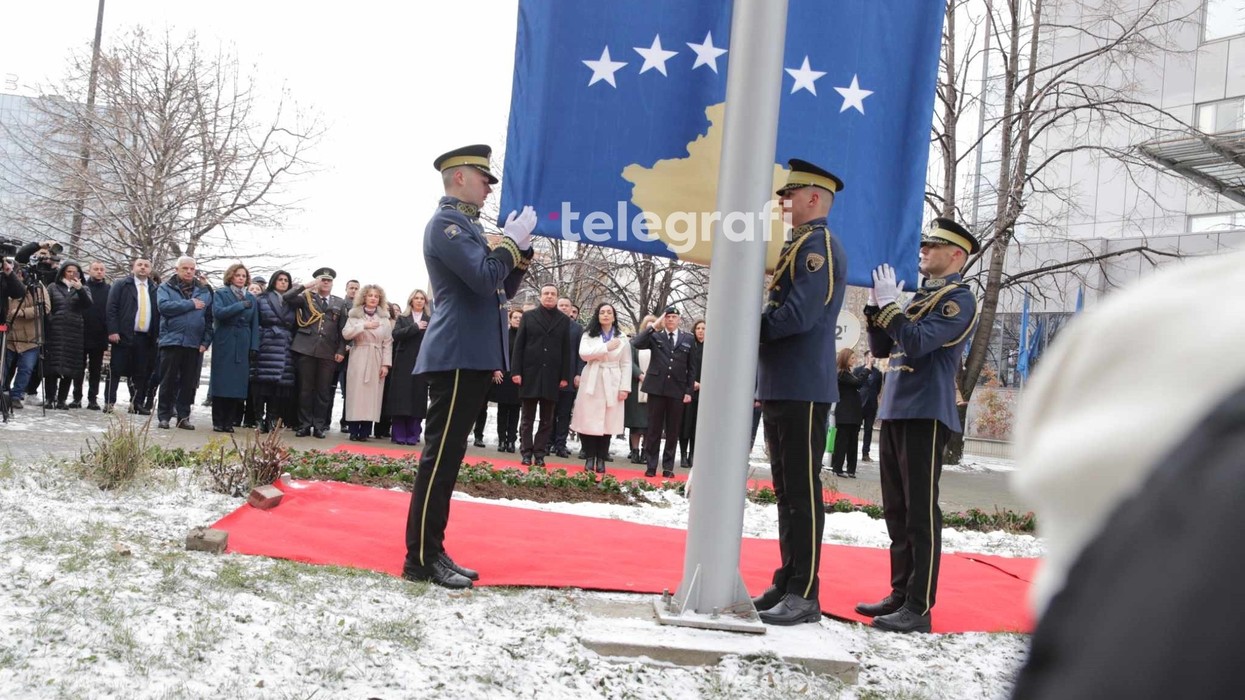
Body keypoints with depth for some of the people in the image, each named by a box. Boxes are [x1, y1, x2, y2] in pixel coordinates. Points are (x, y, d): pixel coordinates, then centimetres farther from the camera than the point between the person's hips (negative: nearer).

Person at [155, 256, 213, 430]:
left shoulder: (204, 291, 12)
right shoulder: (166, 288, 5)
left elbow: (209, 318, 7)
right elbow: (164, 306, -14)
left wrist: (206, 341, -3)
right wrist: (190, 304, -12)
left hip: (194, 344, 2)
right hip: (171, 341, -2)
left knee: (189, 383, 5)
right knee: (168, 381, 1)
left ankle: (183, 417, 12)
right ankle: (164, 416, 8)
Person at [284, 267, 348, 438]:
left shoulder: (339, 303, 13)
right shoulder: (306, 297, 10)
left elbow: (342, 329, 10)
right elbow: (287, 298, -8)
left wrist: (341, 351, 1)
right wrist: (305, 286, -8)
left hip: (328, 352, 1)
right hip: (306, 349, -1)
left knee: (323, 391, 2)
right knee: (305, 389, 2)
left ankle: (319, 426, 8)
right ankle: (304, 425, 8)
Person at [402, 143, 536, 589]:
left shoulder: (467, 226, 21)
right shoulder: (446, 223, -9)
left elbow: (502, 290, 22)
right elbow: (484, 278, -21)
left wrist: (520, 249, 8)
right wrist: (512, 240, -7)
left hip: (471, 358, 10)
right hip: (457, 357, -10)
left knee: (447, 457, 11)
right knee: (440, 457, -8)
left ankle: (432, 551, 16)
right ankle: (421, 559, -4)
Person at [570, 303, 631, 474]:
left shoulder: (622, 339, 10)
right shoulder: (589, 335, 8)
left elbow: (626, 365, 5)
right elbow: (583, 354, -10)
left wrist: (624, 387, -4)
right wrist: (606, 347, -12)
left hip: (612, 385, 1)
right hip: (592, 384, 0)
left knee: (607, 423, 0)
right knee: (588, 422, -4)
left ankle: (601, 460, 6)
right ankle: (589, 458, 4)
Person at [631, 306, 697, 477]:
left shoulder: (688, 339, 10)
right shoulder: (655, 336, 7)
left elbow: (691, 368, 9)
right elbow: (636, 343, -11)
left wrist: (689, 391, 2)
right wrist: (654, 326, -12)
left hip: (677, 390, 1)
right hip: (657, 388, -1)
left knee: (672, 431, 5)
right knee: (654, 428, 3)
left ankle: (668, 467, 12)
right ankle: (651, 466, 10)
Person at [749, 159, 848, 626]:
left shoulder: (818, 246, -10)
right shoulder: (798, 246, 20)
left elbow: (797, 316, -21)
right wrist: (749, 324, 4)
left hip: (802, 390, -10)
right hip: (779, 389, 10)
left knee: (802, 491, -6)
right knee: (786, 490, 13)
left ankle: (805, 595, -2)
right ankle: (788, 582, 20)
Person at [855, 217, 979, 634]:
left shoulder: (959, 299, -6)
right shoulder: (919, 297, 20)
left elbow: (917, 342, -20)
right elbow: (881, 349, 18)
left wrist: (889, 304, -13)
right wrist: (876, 306, 6)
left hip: (926, 416, -9)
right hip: (894, 413, 9)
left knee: (920, 513, -7)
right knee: (896, 511, 11)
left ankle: (919, 608, -4)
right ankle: (900, 594, 20)